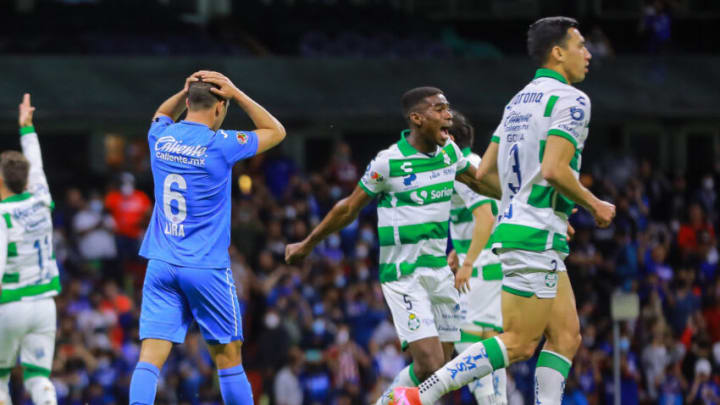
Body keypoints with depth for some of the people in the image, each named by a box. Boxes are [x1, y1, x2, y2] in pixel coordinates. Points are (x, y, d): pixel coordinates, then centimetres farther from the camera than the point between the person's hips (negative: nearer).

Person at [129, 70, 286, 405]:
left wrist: (185, 91, 15)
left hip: (161, 265, 3)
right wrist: (236, 94, 2)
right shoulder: (220, 145, -9)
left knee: (150, 357, -6)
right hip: (206, 268, -3)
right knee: (228, 356, 8)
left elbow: (162, 116, 32)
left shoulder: (160, 139, 4)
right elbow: (276, 132, 7)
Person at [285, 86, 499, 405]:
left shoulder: (450, 152, 4)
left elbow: (480, 182, 24)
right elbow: (349, 208, 0)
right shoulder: (388, 162, -13)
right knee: (430, 364, -17)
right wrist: (307, 244, 10)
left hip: (439, 269, 6)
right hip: (403, 274, -6)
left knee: (442, 366, 5)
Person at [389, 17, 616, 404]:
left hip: (513, 223, 10)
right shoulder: (571, 99, -10)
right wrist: (594, 205, -7)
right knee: (519, 344, -9)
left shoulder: (519, 100, 17)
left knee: (566, 336, 9)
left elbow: (485, 172, 17)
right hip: (537, 236, -10)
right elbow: (554, 169, -22)